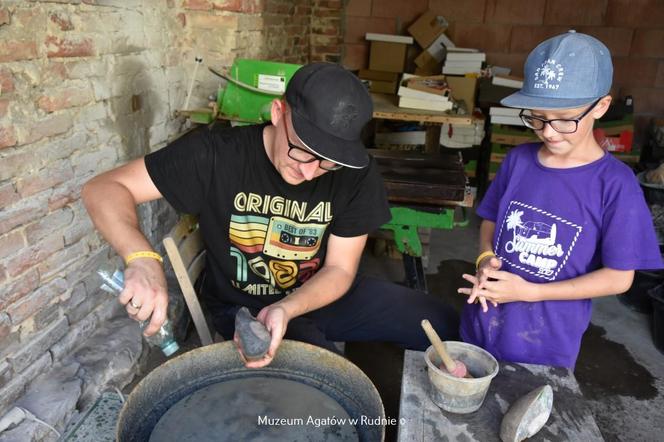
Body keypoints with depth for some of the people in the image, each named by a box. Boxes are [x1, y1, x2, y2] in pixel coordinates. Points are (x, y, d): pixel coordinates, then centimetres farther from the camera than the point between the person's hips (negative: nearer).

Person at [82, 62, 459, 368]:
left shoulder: (355, 173, -17)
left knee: (448, 329, -3)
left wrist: (285, 310, -31)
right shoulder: (216, 154, -23)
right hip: (243, 306, -2)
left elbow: (339, 270, -11)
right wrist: (143, 260, -41)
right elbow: (104, 189, -21)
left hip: (322, 295, 3)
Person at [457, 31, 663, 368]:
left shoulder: (616, 184, -16)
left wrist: (528, 291, -19)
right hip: (482, 325, 4)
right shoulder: (518, 160, -5)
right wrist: (485, 260, -14)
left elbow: (619, 278, -12)